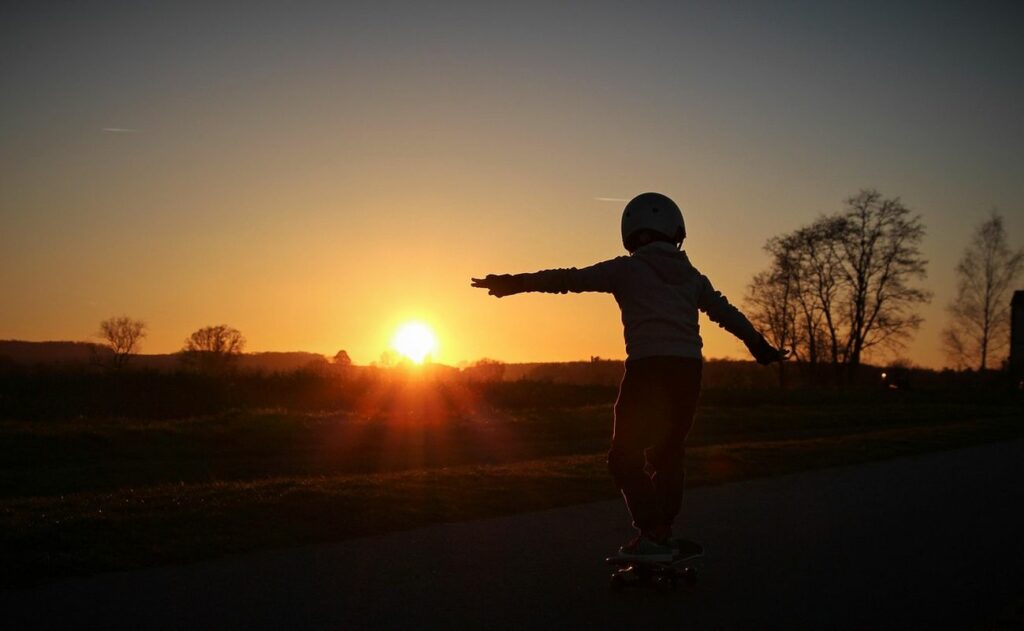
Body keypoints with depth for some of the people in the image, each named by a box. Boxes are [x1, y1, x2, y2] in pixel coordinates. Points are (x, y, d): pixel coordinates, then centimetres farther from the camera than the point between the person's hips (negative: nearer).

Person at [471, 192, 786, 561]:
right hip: (689, 366, 5)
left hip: (648, 365, -5)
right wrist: (759, 346, 38)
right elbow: (726, 313, 25)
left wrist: (516, 283, 7)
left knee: (626, 457, 2)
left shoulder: (627, 269, 5)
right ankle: (663, 534, 20)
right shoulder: (692, 276, 19)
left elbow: (570, 279, 2)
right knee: (668, 453, 18)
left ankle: (652, 535, -8)